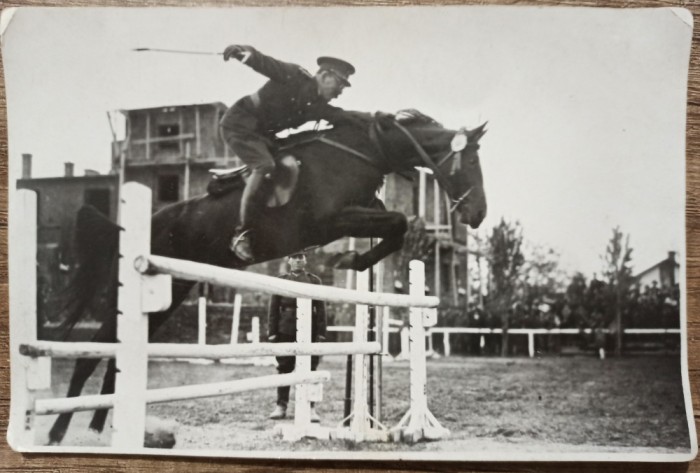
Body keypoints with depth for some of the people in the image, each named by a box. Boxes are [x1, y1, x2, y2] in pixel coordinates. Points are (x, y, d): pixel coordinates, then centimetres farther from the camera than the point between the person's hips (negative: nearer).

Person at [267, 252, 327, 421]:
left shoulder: (314, 281, 8)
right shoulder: (281, 281, 8)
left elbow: (320, 309, 4)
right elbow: (274, 309, 6)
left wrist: (321, 334, -3)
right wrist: (272, 333, -1)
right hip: (286, 330, 1)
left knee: (309, 369, 1)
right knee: (284, 369, 6)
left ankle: (310, 408, 6)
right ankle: (281, 406, 14)